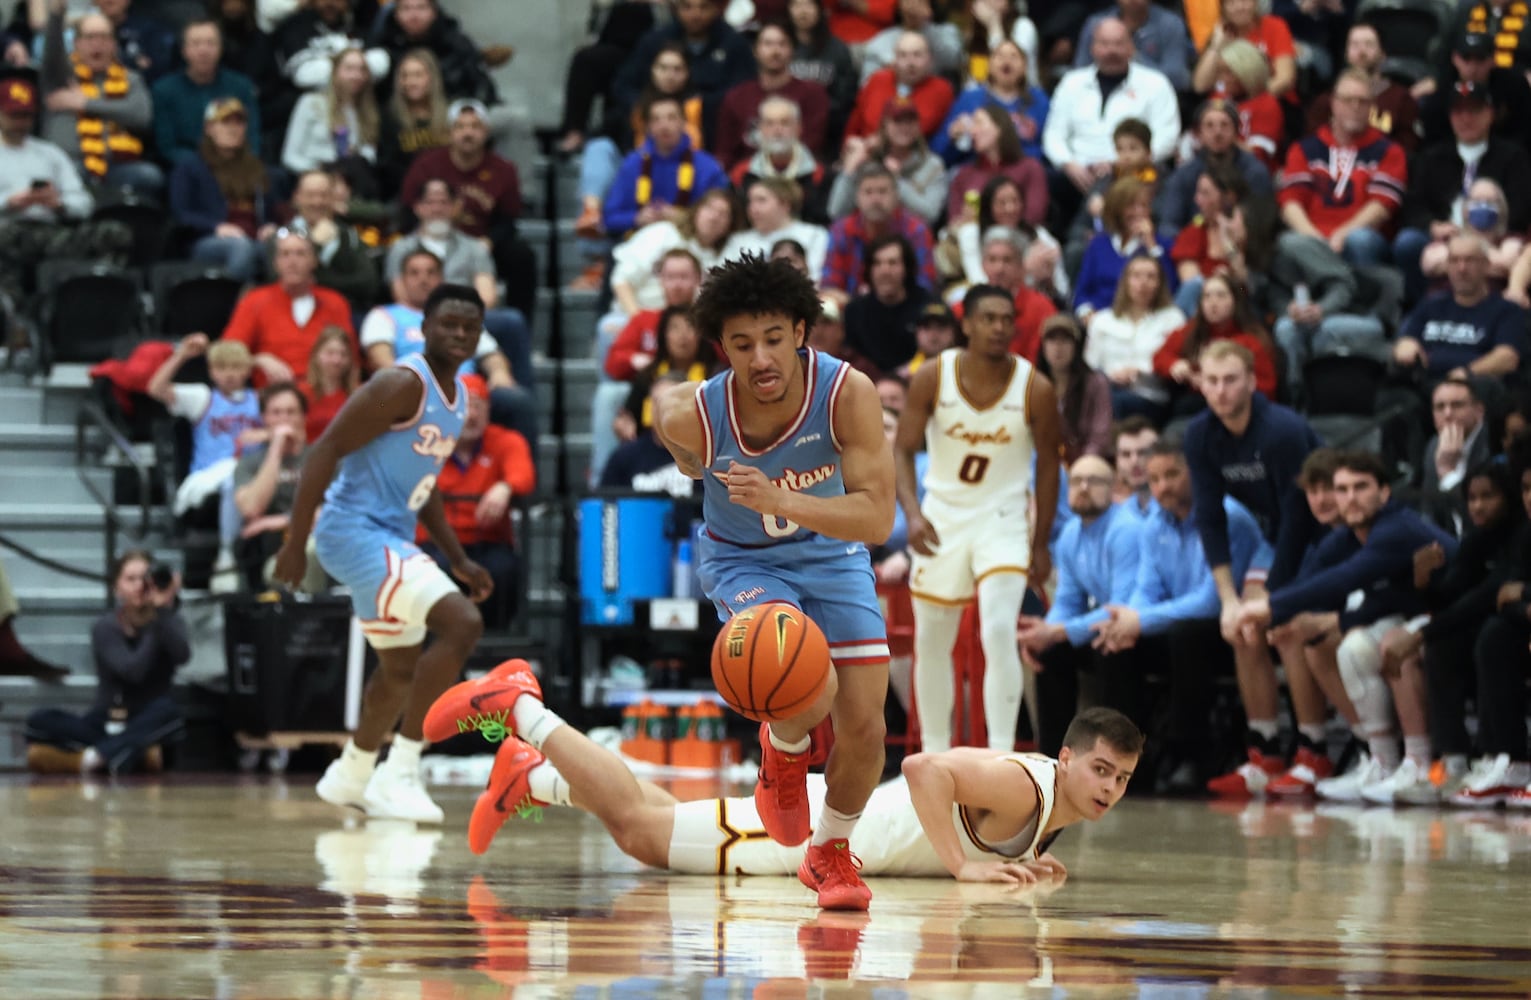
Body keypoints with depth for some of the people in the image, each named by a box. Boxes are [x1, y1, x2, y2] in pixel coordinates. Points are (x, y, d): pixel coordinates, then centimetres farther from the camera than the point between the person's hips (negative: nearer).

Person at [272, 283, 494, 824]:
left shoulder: (457, 397, 13)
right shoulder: (403, 385, -17)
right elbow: (326, 450, -20)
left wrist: (459, 561, 19)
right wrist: (295, 542, -23)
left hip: (391, 537, 10)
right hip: (357, 531, -10)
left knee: (402, 668, 23)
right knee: (461, 624, -23)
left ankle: (351, 776, 44)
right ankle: (399, 775, -20)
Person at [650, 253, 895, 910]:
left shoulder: (847, 394, -31)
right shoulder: (691, 417, -30)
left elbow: (877, 518, -36)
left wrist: (781, 500, -48)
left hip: (832, 556, 2)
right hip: (745, 561, -2)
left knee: (864, 727, -2)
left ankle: (830, 853, 29)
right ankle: (784, 752, 10)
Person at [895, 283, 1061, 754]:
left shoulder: (1034, 389, -12)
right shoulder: (932, 378, -11)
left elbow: (1048, 464, 0)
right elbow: (902, 451, -6)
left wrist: (1041, 543, 1)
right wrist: (913, 513, -23)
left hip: (1003, 518, -2)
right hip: (942, 516, 2)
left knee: (1000, 633, -21)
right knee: (931, 643, 10)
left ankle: (1002, 755, -18)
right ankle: (934, 755, 25)